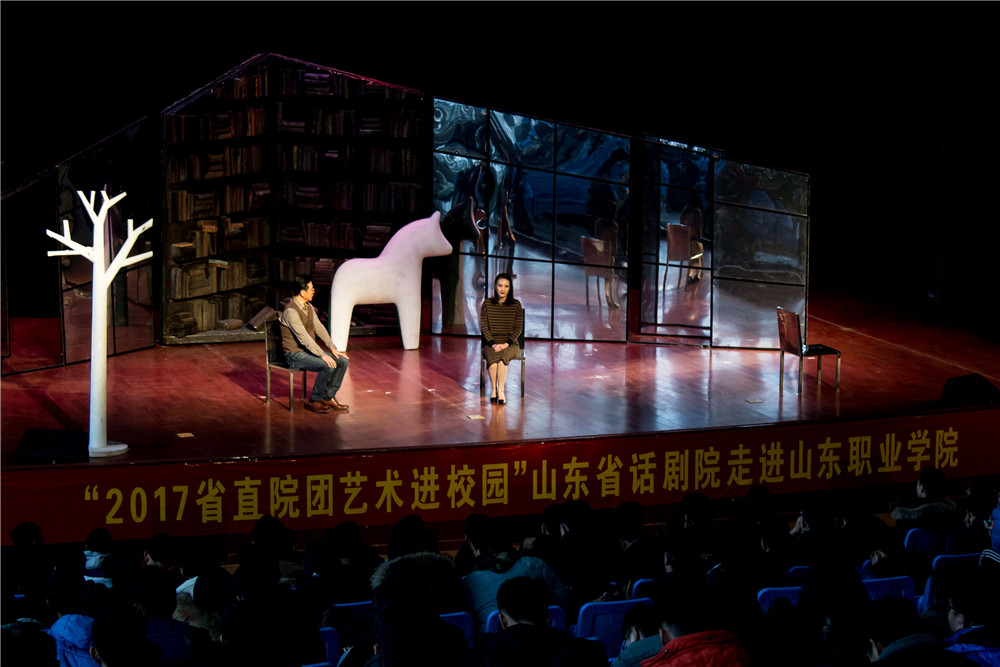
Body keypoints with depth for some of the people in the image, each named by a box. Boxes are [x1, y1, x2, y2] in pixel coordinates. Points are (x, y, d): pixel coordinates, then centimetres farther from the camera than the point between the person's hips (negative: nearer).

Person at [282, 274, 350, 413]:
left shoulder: (309, 307, 9)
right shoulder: (291, 311, -21)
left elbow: (319, 328, 11)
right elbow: (303, 337, -27)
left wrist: (333, 348, -1)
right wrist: (323, 355, -31)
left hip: (309, 350, 9)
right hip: (295, 354, -9)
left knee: (342, 361, -4)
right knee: (328, 366, -29)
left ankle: (328, 397, 3)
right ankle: (314, 401, -13)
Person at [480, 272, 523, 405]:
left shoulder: (516, 305, 3)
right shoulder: (487, 304, 4)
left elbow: (518, 328, 2)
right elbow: (484, 326, 1)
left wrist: (506, 344, -12)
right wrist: (493, 344, -12)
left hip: (510, 344, -1)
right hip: (491, 343, 1)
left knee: (502, 356, -34)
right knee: (492, 357, -33)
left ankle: (500, 391, -31)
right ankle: (494, 389, -21)